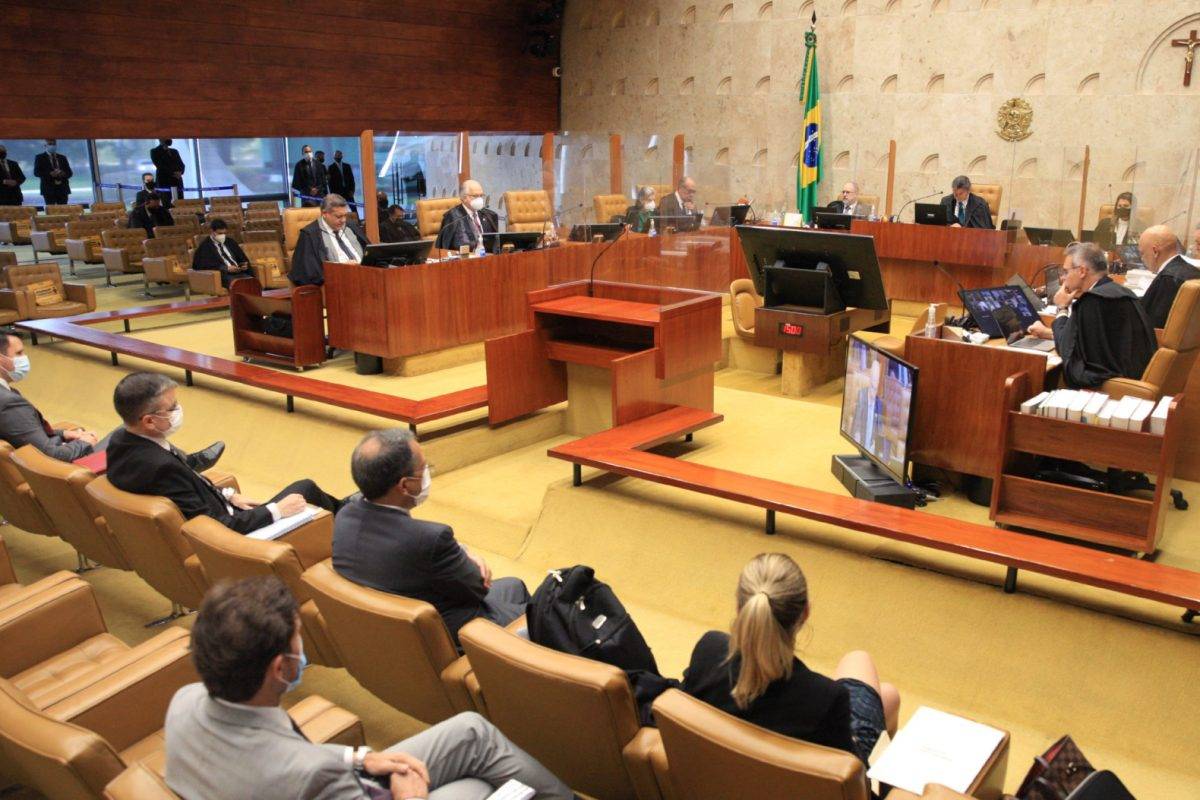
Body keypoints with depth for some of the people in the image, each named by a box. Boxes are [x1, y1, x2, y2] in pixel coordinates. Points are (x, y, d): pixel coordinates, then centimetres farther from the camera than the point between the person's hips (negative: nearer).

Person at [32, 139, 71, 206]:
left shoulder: (62, 157, 17)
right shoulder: (39, 157, 7)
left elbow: (69, 172, 13)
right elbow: (36, 172, -4)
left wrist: (63, 174, -10)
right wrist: (50, 174, -19)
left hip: (63, 188, 3)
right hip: (49, 189, -3)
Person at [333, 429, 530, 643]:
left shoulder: (345, 517, -16)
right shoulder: (429, 538, -39)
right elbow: (477, 589, -19)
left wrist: (463, 555, -10)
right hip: (449, 636, -7)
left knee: (513, 585, 27)